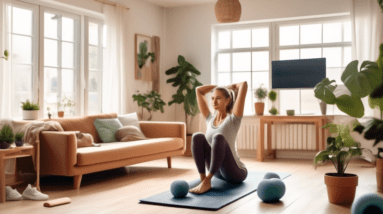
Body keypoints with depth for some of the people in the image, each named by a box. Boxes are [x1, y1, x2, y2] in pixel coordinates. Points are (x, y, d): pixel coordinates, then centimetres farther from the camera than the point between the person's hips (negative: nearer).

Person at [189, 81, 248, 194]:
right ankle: (203, 180, -25)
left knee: (218, 137, -33)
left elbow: (244, 84, -12)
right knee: (197, 137, -18)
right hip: (219, 172, 5)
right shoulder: (210, 119, 9)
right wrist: (222, 87, 19)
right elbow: (199, 90, 14)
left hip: (236, 173, -5)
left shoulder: (233, 119, -6)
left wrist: (231, 87, 9)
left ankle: (207, 181, -34)